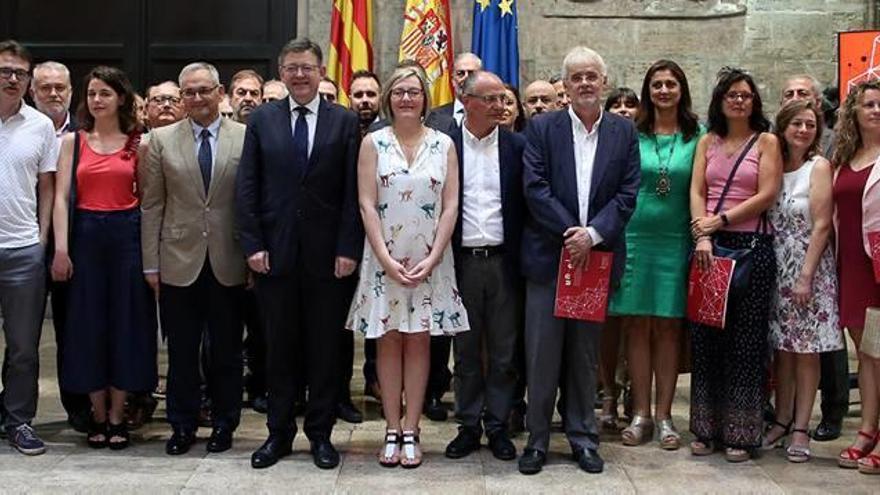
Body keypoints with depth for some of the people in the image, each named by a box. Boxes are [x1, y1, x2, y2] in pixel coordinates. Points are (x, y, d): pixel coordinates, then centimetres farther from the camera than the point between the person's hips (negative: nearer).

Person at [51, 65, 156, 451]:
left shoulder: (138, 144, 5)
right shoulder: (73, 142, 6)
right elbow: (61, 197, -1)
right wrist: (61, 249, -10)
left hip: (127, 235, 0)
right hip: (86, 235, 1)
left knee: (127, 322, 3)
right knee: (88, 325, 4)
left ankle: (117, 417, 14)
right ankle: (98, 416, 15)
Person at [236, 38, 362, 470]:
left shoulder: (344, 122, 3)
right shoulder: (261, 120, 6)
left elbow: (353, 192, -1)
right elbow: (246, 188, 3)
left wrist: (348, 249, -8)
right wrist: (252, 244, -5)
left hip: (327, 254, -1)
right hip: (274, 252, 1)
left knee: (325, 348, 6)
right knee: (278, 346, 8)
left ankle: (320, 433, 18)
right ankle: (279, 432, 20)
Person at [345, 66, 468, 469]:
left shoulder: (443, 144, 3)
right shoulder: (374, 142, 1)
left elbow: (451, 206, 0)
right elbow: (367, 204, -3)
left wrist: (432, 259, -9)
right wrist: (386, 259, -11)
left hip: (429, 259, 1)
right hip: (384, 258, 0)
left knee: (419, 341, 4)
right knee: (388, 341, 4)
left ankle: (411, 432, 10)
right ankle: (392, 431, 11)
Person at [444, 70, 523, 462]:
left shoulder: (517, 147, 3)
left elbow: (527, 203, 3)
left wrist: (524, 257, -3)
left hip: (503, 262, 0)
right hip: (462, 262, 0)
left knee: (503, 352, 6)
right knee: (465, 351, 9)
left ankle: (498, 426, 18)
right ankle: (468, 426, 19)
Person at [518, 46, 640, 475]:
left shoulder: (623, 131, 6)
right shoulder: (542, 128, 1)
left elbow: (627, 193, 0)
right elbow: (535, 187, -7)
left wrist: (592, 234, -13)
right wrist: (570, 233, -14)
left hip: (597, 256, 2)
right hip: (547, 255, -1)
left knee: (585, 354, 11)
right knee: (541, 353, 2)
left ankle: (583, 437, 20)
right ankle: (537, 438, 12)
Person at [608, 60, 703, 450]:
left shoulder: (698, 136, 4)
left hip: (676, 241, 0)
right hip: (635, 238, 0)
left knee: (668, 328, 4)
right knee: (636, 326, 3)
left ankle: (663, 415, 11)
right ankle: (640, 414, 11)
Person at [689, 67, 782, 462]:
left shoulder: (766, 142, 4)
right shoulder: (707, 142, 14)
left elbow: (767, 196, -6)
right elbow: (696, 191, 5)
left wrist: (721, 221, -11)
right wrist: (702, 235, -10)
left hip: (751, 245, -3)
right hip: (709, 246, 3)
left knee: (745, 339, -1)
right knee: (706, 337, 4)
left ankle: (741, 433, 7)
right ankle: (706, 428, 13)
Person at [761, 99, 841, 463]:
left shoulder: (819, 167, -4)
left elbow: (821, 225, -10)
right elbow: (765, 221, 10)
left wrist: (806, 276, -15)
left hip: (809, 266, -4)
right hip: (776, 268, 4)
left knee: (806, 350, 0)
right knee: (782, 348, 8)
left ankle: (801, 428, 6)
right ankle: (782, 420, 18)